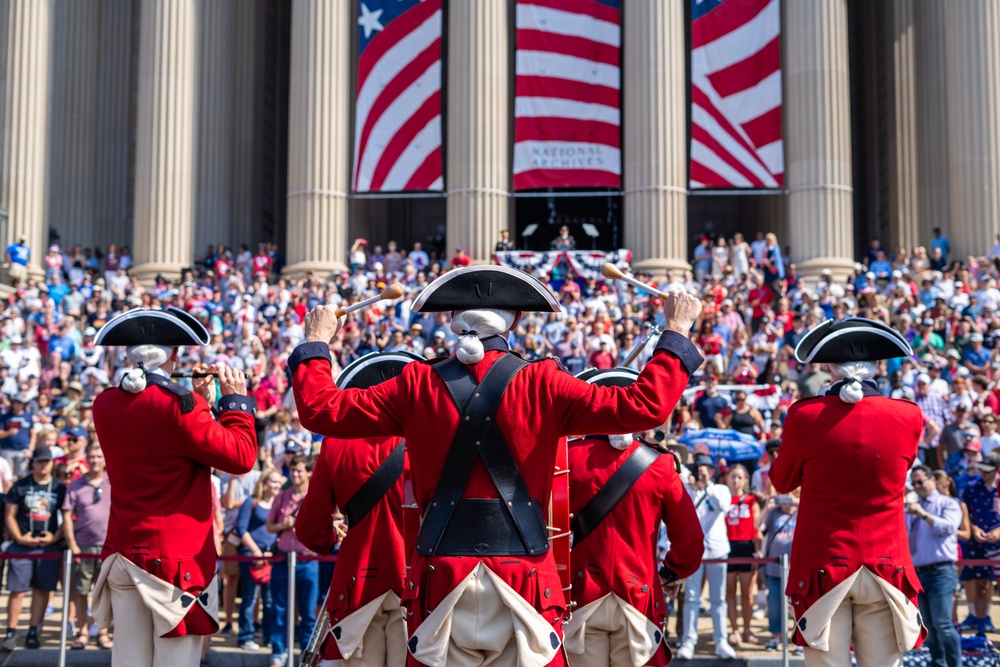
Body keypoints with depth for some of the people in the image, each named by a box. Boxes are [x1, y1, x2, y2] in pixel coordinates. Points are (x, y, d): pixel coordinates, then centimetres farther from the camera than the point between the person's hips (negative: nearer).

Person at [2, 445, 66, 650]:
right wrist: (19, 537, -8)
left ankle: (33, 633, 12)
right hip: (22, 546, -1)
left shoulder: (60, 488, 6)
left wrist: (55, 536, -6)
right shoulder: (20, 486, 5)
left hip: (49, 546, 1)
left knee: (42, 590, 4)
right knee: (17, 589, -2)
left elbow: (67, 518, 8)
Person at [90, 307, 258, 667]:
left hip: (123, 555, 6)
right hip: (178, 558, -6)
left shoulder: (105, 405, 5)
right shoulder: (177, 404, -16)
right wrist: (236, 400, 1)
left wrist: (200, 401, 17)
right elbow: (241, 457, -11)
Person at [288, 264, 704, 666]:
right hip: (523, 572, -1)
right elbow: (645, 407, -8)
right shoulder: (541, 385, -5)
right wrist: (677, 331, 3)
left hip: (442, 569, 2)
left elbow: (321, 410, 4)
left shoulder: (417, 385, -1)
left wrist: (316, 343, 20)